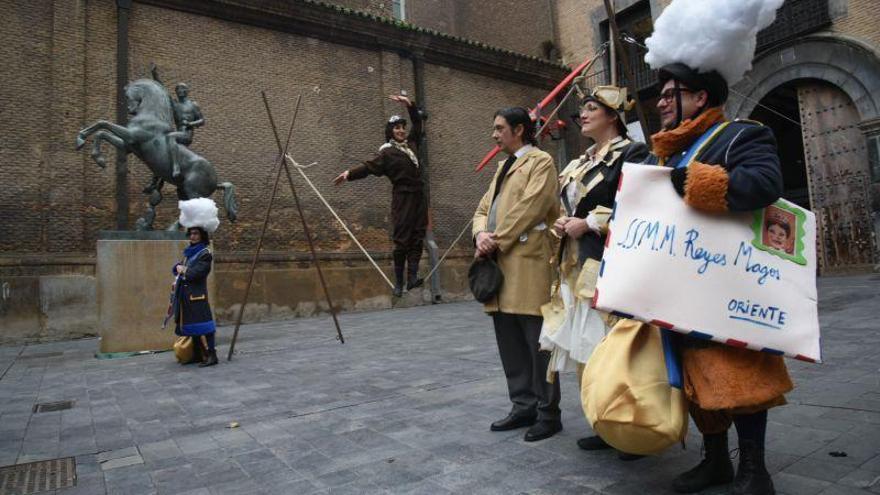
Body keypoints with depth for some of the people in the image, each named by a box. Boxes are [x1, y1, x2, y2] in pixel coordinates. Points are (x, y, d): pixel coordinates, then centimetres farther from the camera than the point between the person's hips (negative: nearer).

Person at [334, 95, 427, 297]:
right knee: (402, 240, -8)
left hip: (419, 196, 6)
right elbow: (369, 166, -11)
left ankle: (412, 277, -6)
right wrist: (350, 173, -24)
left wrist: (409, 104, 16)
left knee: (417, 238, -3)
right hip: (403, 197, -6)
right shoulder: (388, 152, -2)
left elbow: (417, 122, 27)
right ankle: (399, 282, -2)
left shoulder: (411, 143, 16)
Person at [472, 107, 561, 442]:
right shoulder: (504, 166, 24)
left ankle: (547, 414, 12)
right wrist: (481, 234, -4)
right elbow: (483, 209, 17)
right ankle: (524, 407, 25)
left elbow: (528, 209, -15)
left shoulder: (540, 162, -2)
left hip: (527, 266, -8)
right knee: (510, 346, 13)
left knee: (538, 346, 0)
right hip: (499, 267, 8)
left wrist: (495, 241, -12)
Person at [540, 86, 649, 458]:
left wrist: (588, 223, -15)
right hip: (577, 265, 8)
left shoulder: (632, 154, -2)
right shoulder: (580, 164, 21)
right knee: (584, 347, 8)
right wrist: (561, 224, 3)